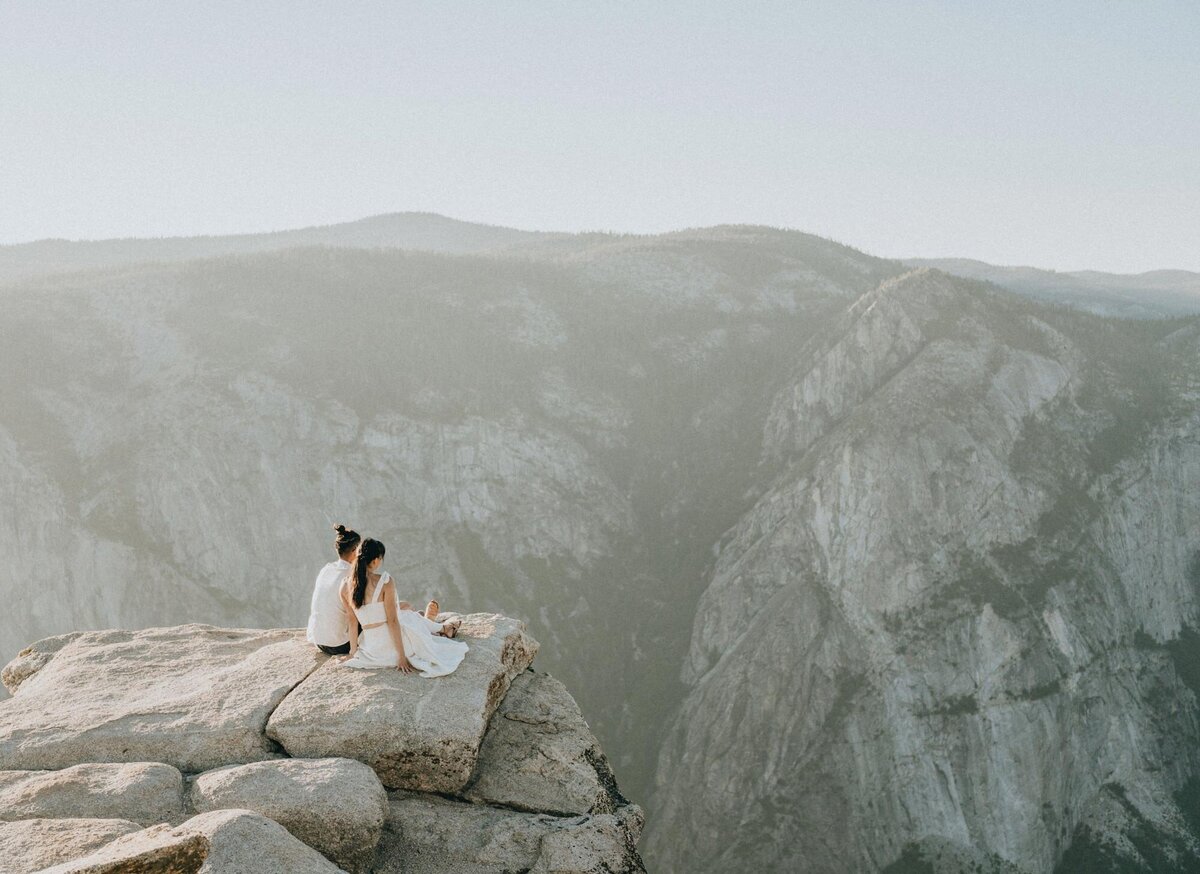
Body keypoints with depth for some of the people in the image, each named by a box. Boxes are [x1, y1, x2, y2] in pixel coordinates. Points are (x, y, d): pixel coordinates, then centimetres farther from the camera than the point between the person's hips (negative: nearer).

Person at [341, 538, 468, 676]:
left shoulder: (346, 586, -5)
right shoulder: (384, 581, -20)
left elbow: (352, 622, 3)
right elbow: (392, 621, -17)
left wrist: (353, 652, 13)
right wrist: (402, 656, -12)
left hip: (371, 647, 5)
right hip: (392, 643, -5)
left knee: (404, 605, 31)